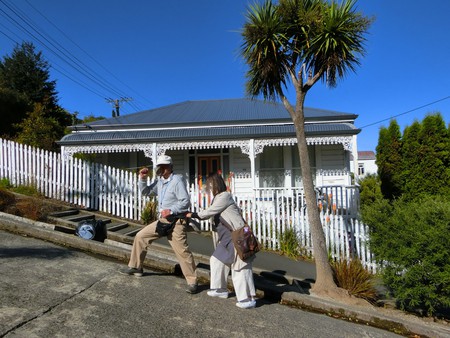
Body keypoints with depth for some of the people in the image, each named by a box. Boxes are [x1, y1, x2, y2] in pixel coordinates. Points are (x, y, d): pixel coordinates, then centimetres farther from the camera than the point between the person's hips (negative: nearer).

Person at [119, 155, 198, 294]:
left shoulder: (177, 180, -13)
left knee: (182, 251, -9)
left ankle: (192, 282, 2)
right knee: (140, 236, 11)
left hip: (176, 221, -8)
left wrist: (171, 210, -25)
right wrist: (142, 178, 5)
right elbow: (145, 191, 20)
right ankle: (135, 267, 27)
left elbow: (186, 201, -19)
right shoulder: (159, 181, 12)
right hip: (162, 220, 8)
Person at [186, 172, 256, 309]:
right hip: (227, 237, 10)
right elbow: (209, 214, 19)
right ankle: (221, 289, 30)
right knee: (216, 260, 16)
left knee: (240, 265, -8)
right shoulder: (217, 198, 16)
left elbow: (209, 212, -14)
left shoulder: (225, 196, -13)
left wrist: (193, 215, -3)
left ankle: (248, 298, -1)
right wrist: (193, 216, 14)